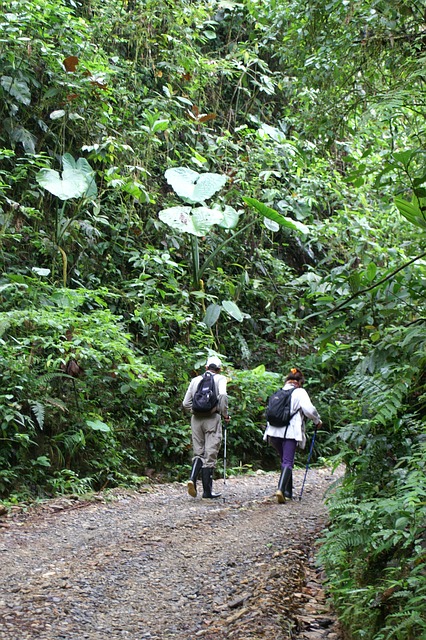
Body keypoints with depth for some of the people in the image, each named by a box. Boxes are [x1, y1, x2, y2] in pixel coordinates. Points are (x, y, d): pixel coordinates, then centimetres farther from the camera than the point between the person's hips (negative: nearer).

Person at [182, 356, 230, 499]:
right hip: (212, 418, -4)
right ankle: (207, 490, 4)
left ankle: (192, 479, -11)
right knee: (210, 454, 1)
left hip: (196, 419, 4)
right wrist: (225, 414, -6)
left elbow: (186, 403, 11)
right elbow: (223, 395, -16)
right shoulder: (220, 379, 3)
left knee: (199, 452, 13)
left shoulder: (195, 380, 14)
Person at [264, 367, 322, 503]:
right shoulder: (300, 392, 1)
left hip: (274, 431, 5)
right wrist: (317, 420, 7)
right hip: (290, 432, -5)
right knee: (288, 462, -6)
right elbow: (309, 409, -10)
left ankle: (288, 492, 20)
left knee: (285, 460, 18)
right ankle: (281, 489, -26)